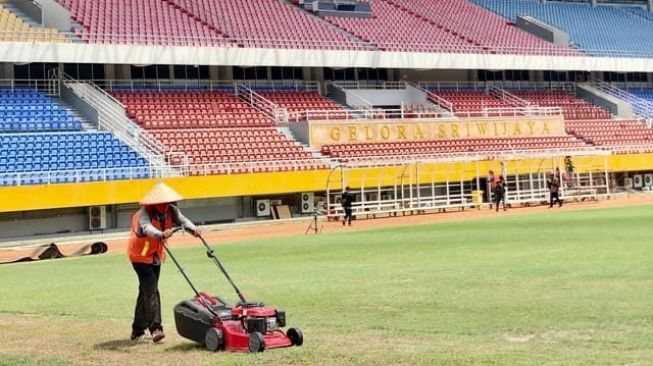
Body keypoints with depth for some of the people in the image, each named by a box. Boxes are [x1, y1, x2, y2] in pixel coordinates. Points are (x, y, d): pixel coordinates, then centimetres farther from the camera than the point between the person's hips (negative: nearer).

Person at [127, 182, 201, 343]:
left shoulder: (171, 210, -8)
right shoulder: (144, 213, -29)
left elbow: (182, 219, -21)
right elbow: (147, 228, -48)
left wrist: (193, 229, -43)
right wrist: (161, 235, -67)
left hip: (156, 256, 7)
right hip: (140, 255, -7)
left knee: (146, 291, 14)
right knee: (151, 289, -19)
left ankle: (137, 330, 25)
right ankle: (155, 328, -23)